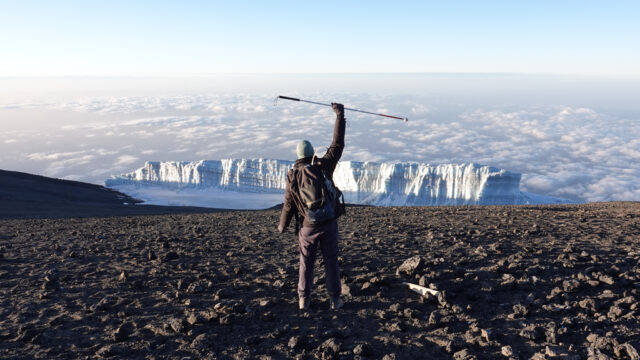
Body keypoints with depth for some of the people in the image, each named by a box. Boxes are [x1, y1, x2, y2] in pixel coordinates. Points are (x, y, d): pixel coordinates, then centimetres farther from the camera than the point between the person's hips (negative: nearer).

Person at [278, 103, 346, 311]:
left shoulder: (292, 176, -7)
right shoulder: (323, 166, -9)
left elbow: (288, 206, -5)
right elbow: (337, 145, -3)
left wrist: (282, 226, 11)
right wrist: (340, 116, 2)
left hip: (308, 227, 0)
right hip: (329, 223, 0)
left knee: (306, 263, 13)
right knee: (331, 262, 9)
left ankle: (304, 300, 18)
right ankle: (335, 300, 15)